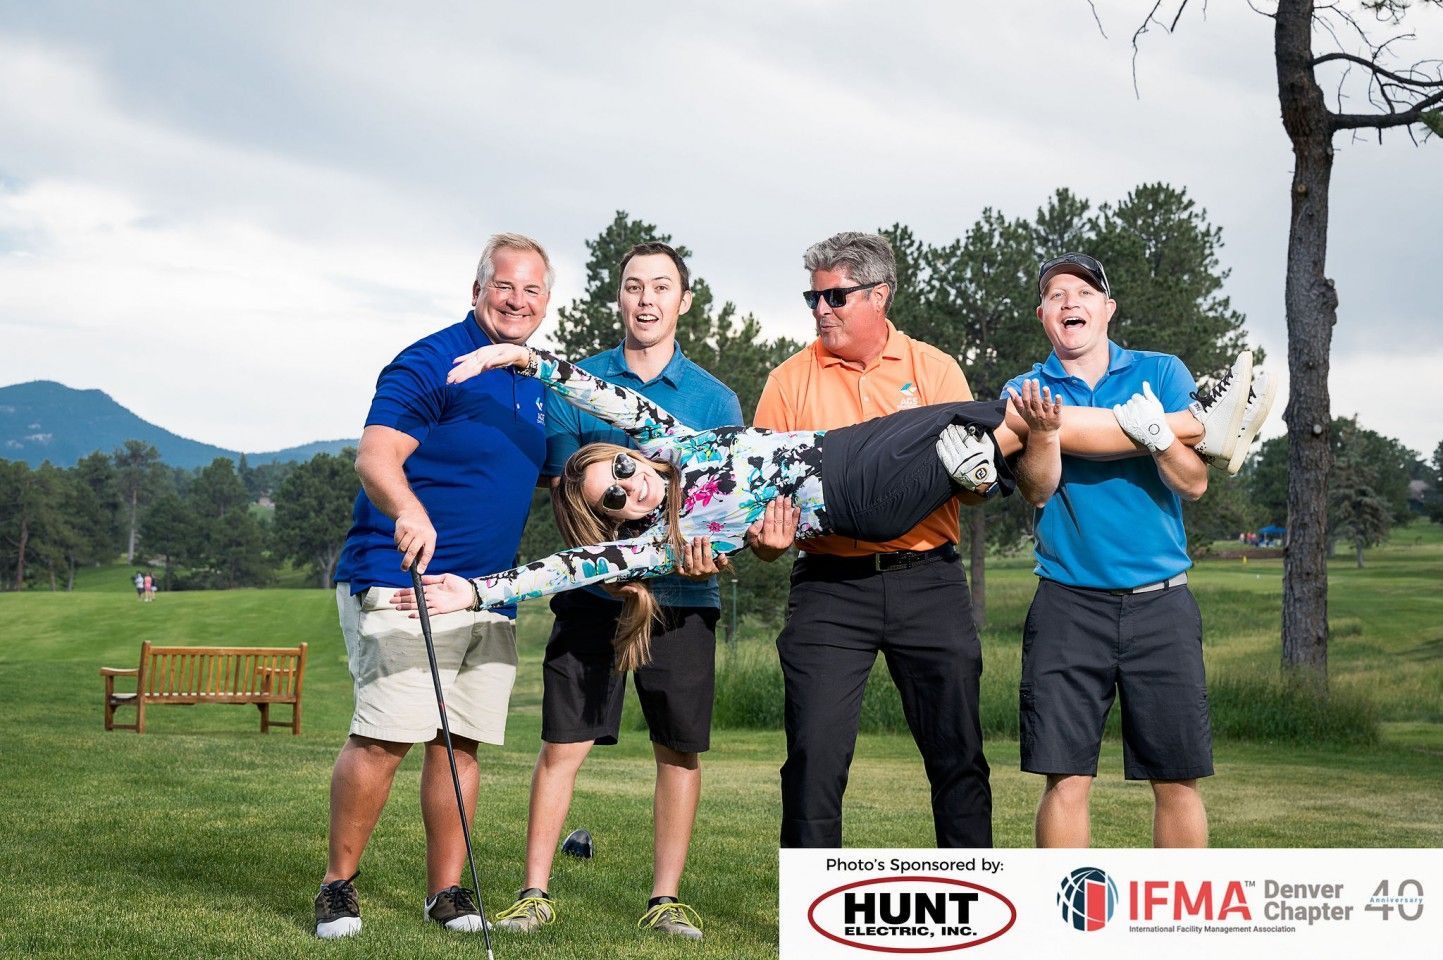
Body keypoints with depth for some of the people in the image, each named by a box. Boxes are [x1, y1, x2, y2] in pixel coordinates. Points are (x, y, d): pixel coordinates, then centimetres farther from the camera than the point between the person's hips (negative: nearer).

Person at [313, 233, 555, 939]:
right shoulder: (432, 362, -7)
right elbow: (375, 458, -18)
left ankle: (446, 890, 15)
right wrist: (409, 510, -39)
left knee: (462, 742, 7)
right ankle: (337, 885, 2)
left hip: (491, 595, 7)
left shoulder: (535, 385, 18)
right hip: (404, 581, -7)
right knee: (384, 738, -12)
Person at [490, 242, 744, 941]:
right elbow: (564, 491, 3)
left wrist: (709, 550, -18)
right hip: (594, 589, -1)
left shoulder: (714, 398, 7)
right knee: (563, 743, -3)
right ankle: (535, 891, 6)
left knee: (679, 749, 5)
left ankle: (666, 897, 15)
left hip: (682, 596, 1)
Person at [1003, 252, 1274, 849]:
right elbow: (1037, 490, -7)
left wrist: (1158, 435, -18)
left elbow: (1194, 484, 0)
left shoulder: (1161, 373, 7)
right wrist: (1042, 430, -25)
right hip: (1068, 603, 0)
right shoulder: (1027, 391, 7)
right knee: (1066, 780, -3)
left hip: (1160, 600, 1)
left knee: (1178, 780, 2)